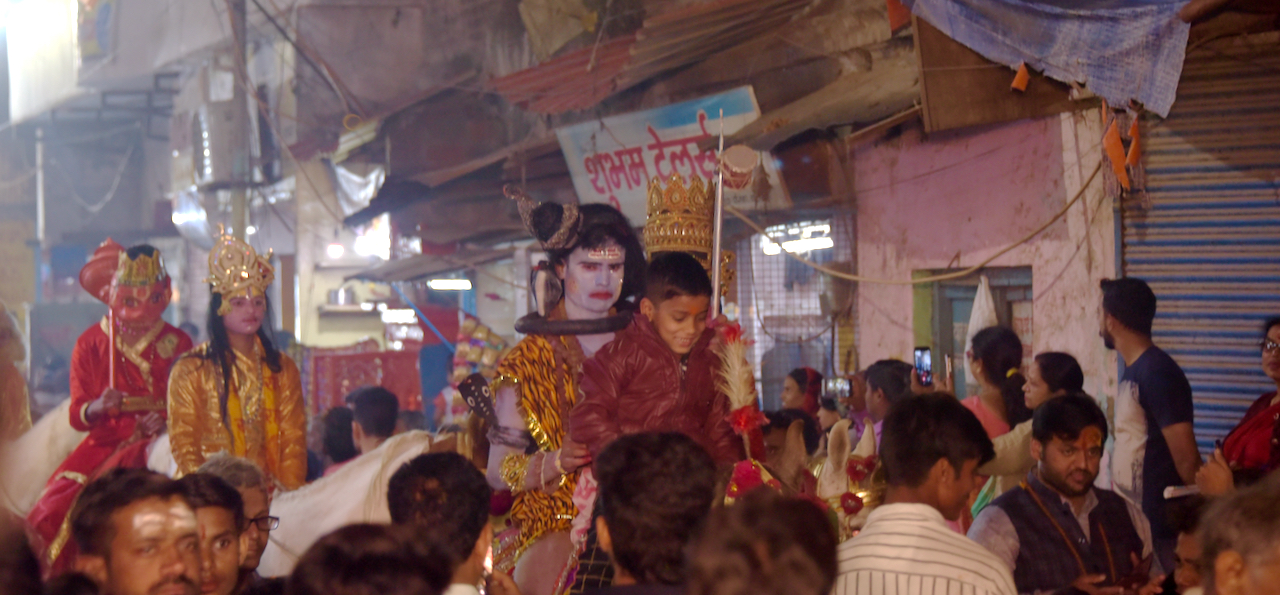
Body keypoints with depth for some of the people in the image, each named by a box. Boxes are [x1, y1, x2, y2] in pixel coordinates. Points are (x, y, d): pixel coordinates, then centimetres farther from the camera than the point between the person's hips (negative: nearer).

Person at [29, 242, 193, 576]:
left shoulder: (178, 344, 5)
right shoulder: (91, 344, 7)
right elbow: (78, 416, 2)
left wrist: (165, 420, -14)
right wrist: (98, 407, -21)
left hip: (155, 444, -1)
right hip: (104, 444, 2)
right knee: (55, 508, -20)